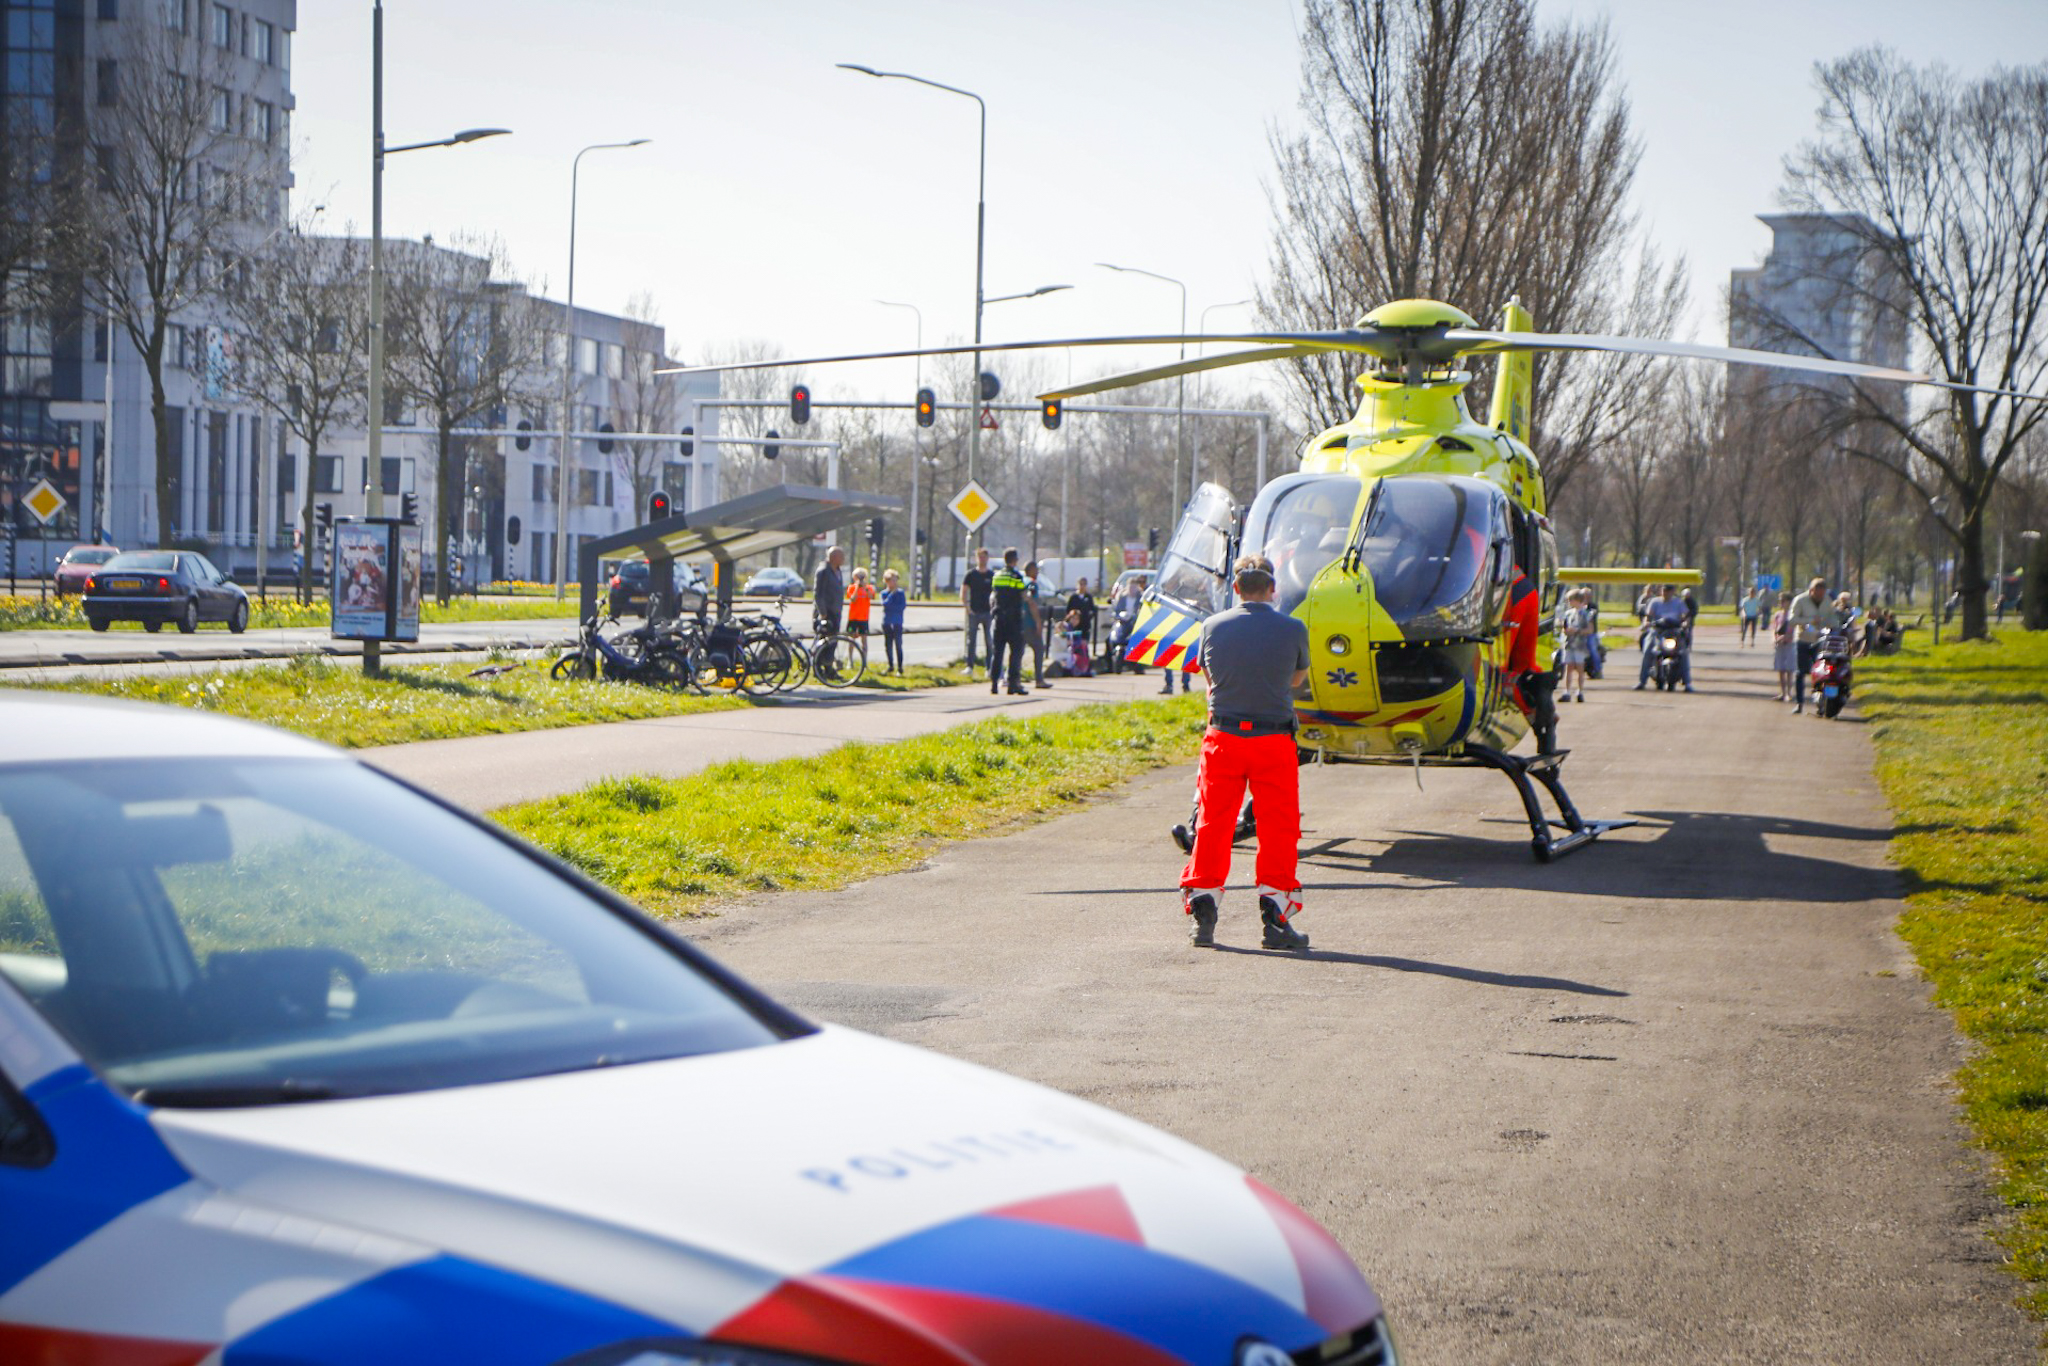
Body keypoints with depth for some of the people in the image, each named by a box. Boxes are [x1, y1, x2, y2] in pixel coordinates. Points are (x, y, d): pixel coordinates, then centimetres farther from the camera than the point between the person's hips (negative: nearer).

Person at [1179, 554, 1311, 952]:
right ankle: (1275, 920, 4)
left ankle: (1202, 913, 9)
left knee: (1212, 825, 9)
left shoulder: (1213, 627, -1)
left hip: (1222, 737, 2)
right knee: (1278, 828, 5)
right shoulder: (1293, 629, -4)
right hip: (1274, 739, -1)